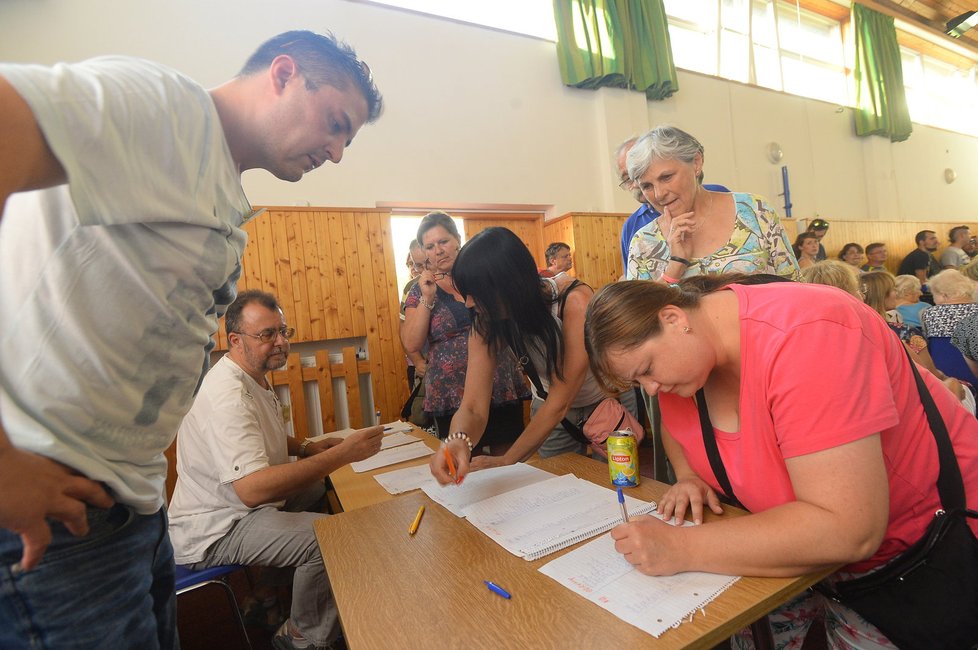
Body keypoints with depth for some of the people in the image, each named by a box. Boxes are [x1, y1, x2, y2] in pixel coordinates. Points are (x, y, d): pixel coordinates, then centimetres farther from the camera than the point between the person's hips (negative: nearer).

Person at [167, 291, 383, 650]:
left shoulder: (256, 377, 4)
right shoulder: (227, 394, -28)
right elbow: (251, 488, -39)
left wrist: (307, 448, 2)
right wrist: (341, 454, -40)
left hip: (242, 505, 10)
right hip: (212, 529, -10)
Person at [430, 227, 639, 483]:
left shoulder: (574, 300, -36)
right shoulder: (487, 323, -23)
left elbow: (561, 401, -33)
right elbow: (473, 408, -28)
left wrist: (506, 461, -29)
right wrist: (458, 440, -51)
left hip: (609, 401, -2)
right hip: (551, 410, 3)